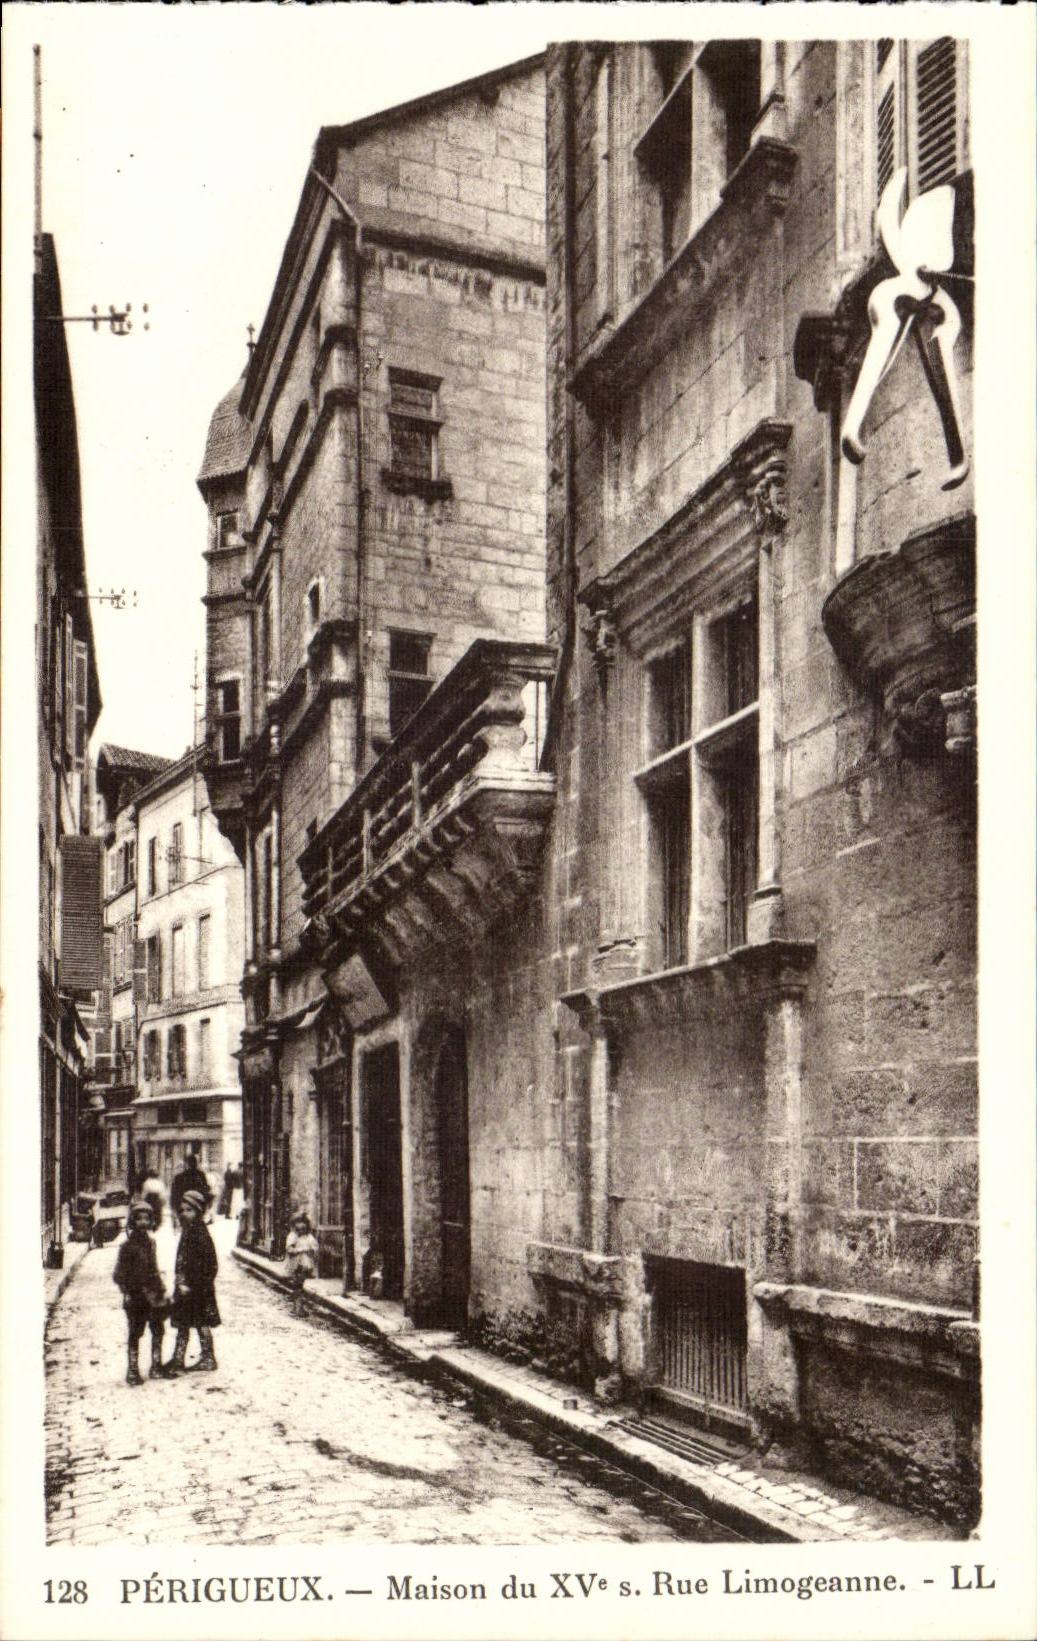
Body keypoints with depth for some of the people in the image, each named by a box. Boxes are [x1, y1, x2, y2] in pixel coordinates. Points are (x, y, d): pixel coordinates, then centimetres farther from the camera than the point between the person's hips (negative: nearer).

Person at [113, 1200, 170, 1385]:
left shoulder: (150, 1242, 10)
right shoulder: (128, 1246, -9)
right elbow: (119, 1274, -8)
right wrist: (127, 1292, -15)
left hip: (153, 1295, 6)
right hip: (136, 1296, -6)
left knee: (158, 1330, 11)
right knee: (135, 1334, 0)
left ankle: (156, 1366, 23)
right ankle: (132, 1371, 7)